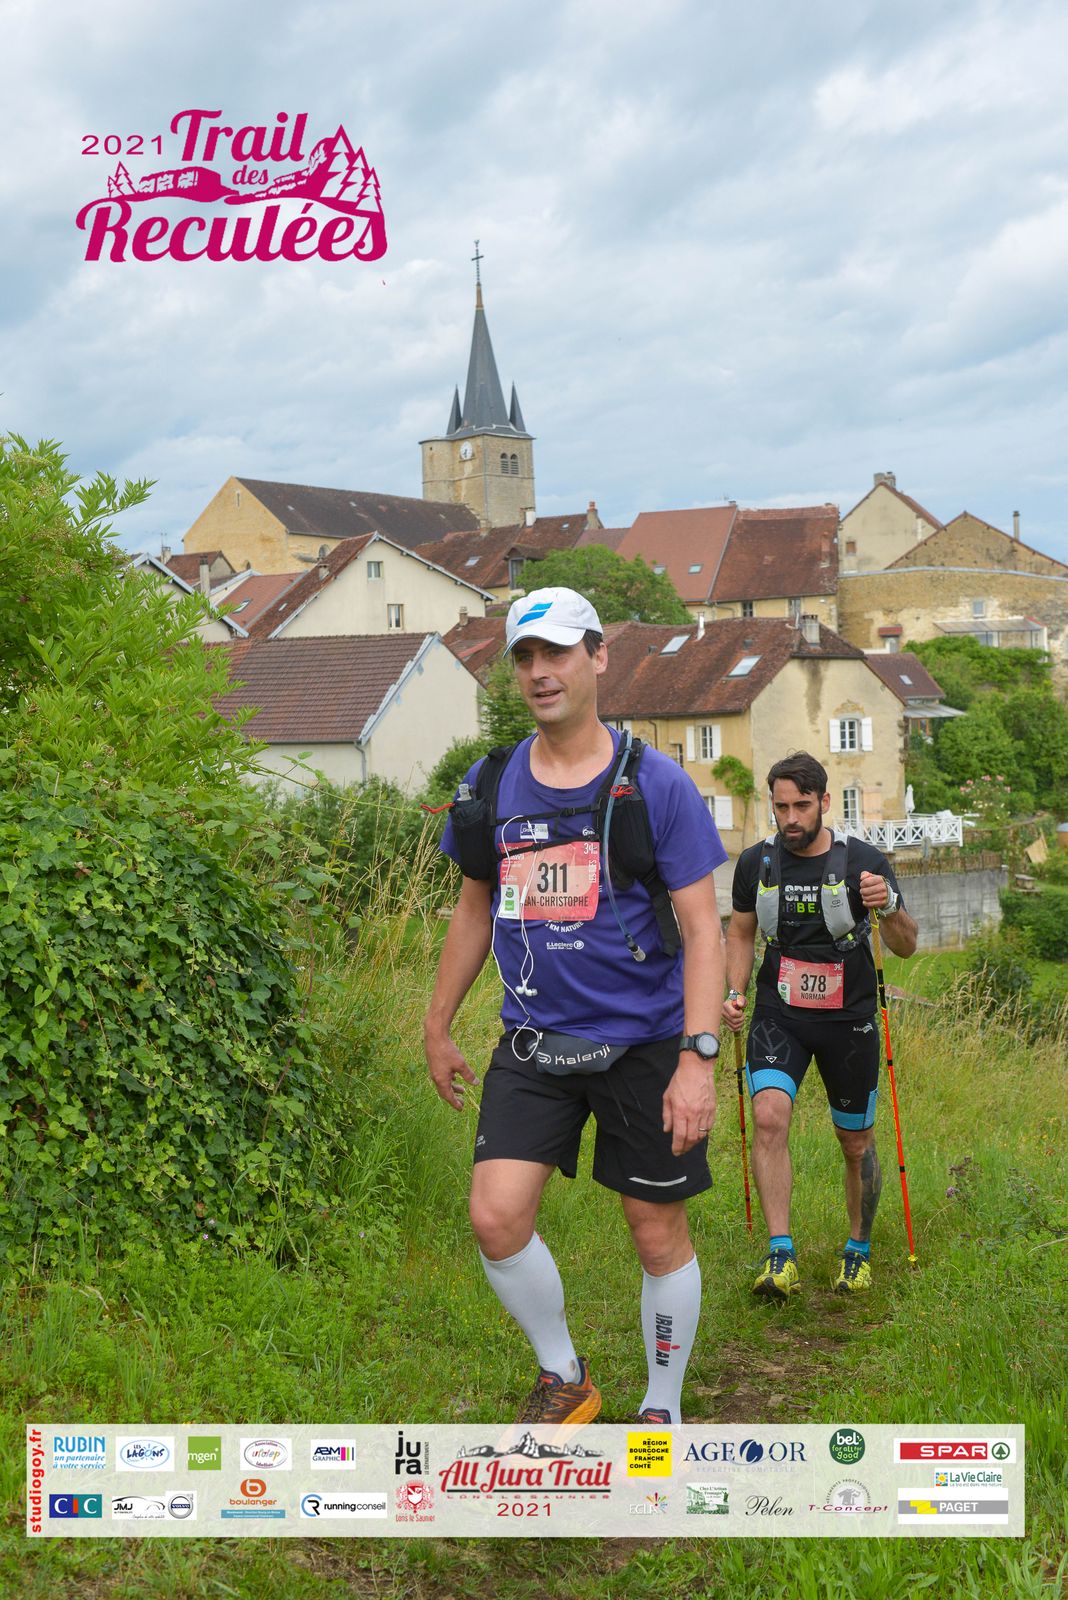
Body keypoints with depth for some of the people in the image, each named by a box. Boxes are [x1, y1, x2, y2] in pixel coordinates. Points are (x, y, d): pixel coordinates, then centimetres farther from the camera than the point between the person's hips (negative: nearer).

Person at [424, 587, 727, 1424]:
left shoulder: (655, 783, -9)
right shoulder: (489, 786, 3)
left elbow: (702, 928, -10)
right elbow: (475, 910, 15)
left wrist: (698, 1058, -18)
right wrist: (438, 1027, 18)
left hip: (643, 1044, -3)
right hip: (534, 1044, 3)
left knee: (659, 1235, 6)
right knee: (497, 1218, -9)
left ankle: (663, 1410, 27)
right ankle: (563, 1377, 16)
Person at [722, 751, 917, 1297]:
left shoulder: (862, 861, -8)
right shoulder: (756, 862, -1)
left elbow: (907, 947, -7)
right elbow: (742, 932, 15)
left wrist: (889, 906, -27)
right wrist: (735, 992, 0)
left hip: (848, 1019, -1)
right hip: (779, 1014, 1)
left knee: (857, 1143, 9)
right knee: (769, 1116, -21)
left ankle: (858, 1252, 31)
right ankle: (780, 1258, -20)